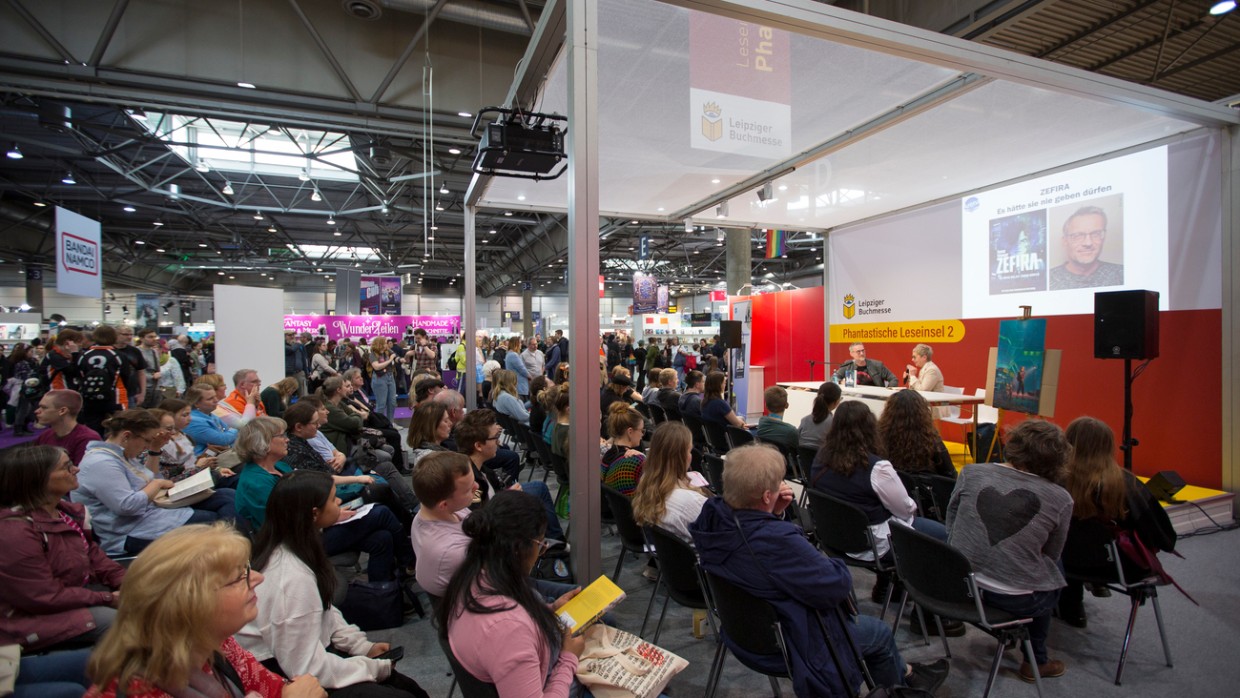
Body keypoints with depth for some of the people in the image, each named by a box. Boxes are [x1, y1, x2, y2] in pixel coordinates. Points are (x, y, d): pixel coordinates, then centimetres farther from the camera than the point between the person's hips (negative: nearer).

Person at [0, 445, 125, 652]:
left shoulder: (63, 510, 0)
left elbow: (92, 554, 8)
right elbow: (46, 598, -24)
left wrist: (124, 580, -6)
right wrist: (108, 598, -18)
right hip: (31, 618, -9)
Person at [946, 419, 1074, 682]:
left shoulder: (972, 472, -5)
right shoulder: (1060, 499, -9)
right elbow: (1050, 556, 4)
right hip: (1017, 599, -3)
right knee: (1053, 571, 29)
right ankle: (1036, 660, 38)